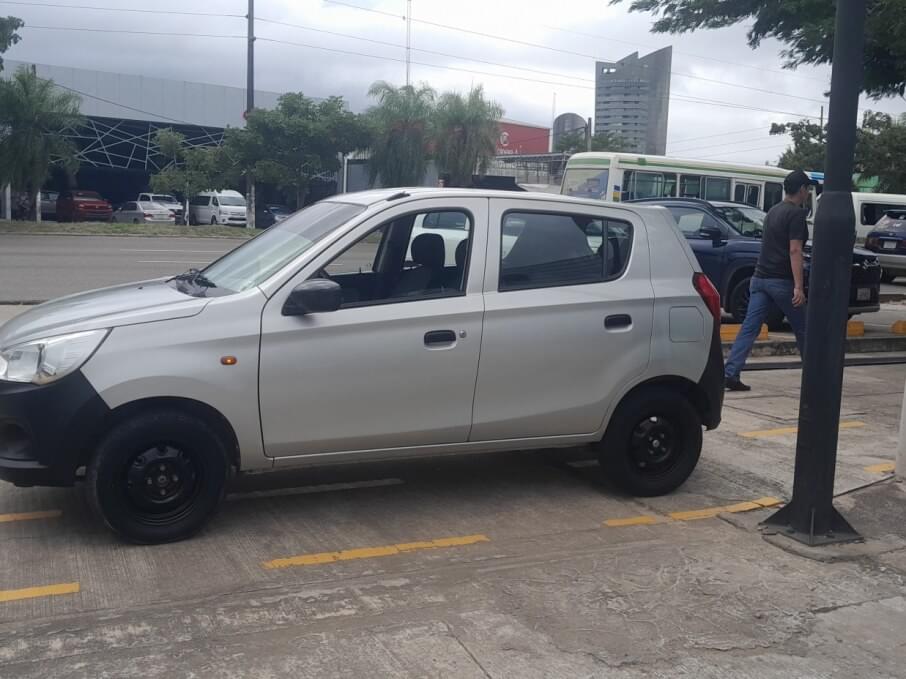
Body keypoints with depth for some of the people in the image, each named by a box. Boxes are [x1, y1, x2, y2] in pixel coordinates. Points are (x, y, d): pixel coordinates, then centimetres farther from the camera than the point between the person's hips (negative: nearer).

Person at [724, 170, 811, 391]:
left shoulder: (773, 211, 17)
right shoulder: (796, 213, -9)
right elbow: (794, 251, -17)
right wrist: (798, 287, -22)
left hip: (760, 278, 7)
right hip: (782, 281, -7)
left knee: (749, 328, -2)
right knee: (802, 330, 9)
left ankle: (730, 373, -13)